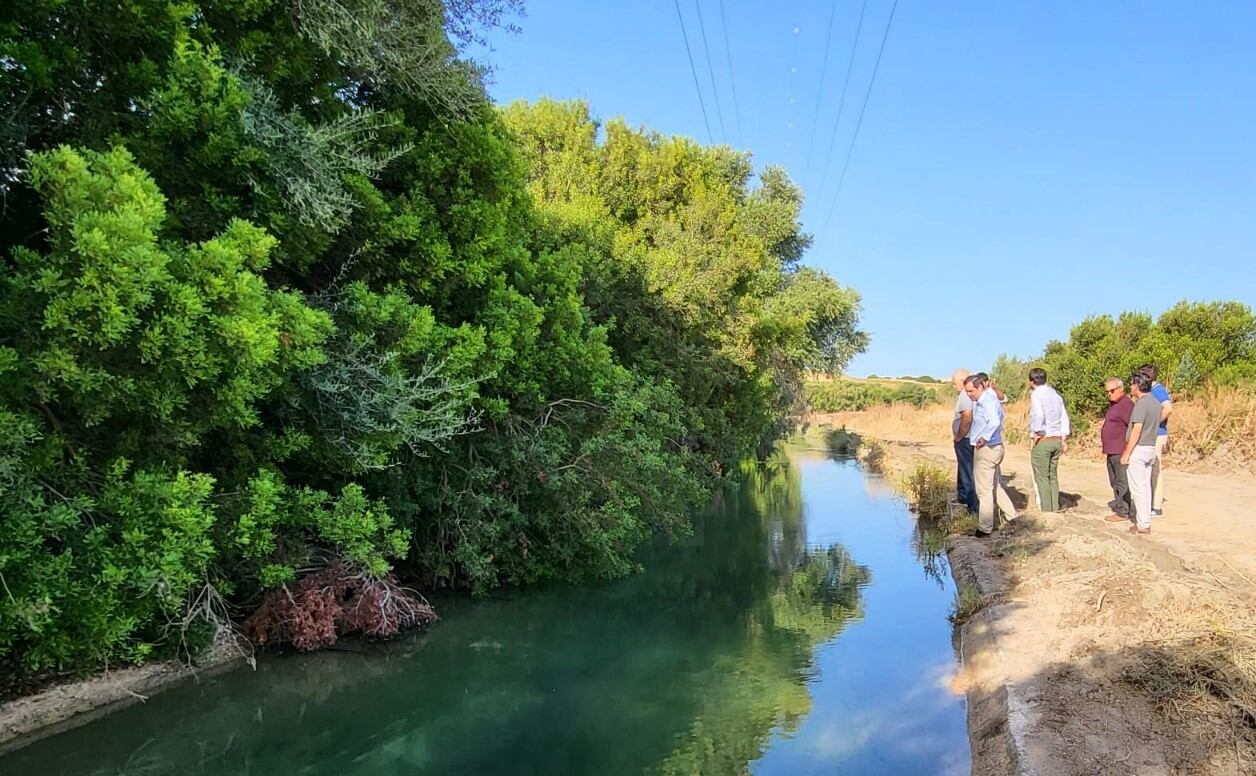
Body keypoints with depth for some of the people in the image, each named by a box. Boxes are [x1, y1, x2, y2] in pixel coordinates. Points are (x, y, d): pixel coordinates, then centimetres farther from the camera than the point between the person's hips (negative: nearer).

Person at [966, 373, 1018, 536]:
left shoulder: (986, 401, -20)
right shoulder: (988, 398, 10)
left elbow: (994, 422, -37)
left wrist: (984, 438, -28)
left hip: (986, 449, -10)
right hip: (995, 448, 10)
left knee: (984, 490, -1)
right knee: (996, 486, 21)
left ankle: (985, 528, 6)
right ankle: (1011, 515, 29)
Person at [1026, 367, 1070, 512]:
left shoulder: (1036, 394, -10)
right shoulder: (1055, 394, 12)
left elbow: (1038, 415, -24)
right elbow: (1064, 417, 12)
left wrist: (1035, 435, -12)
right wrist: (1064, 439, 15)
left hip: (1042, 440, -7)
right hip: (1057, 440, 7)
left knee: (1042, 477, -2)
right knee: (1053, 476, 14)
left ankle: (1046, 510, -1)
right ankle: (1055, 508, 16)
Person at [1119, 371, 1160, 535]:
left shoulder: (1141, 403, -18)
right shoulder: (1155, 403, 10)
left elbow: (1136, 431, -21)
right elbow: (1153, 426, 15)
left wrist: (1126, 453, -16)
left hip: (1138, 449, -9)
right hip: (1151, 448, 9)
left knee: (1138, 488, -3)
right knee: (1146, 486, 13)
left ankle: (1143, 525, -1)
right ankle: (1145, 520, 19)